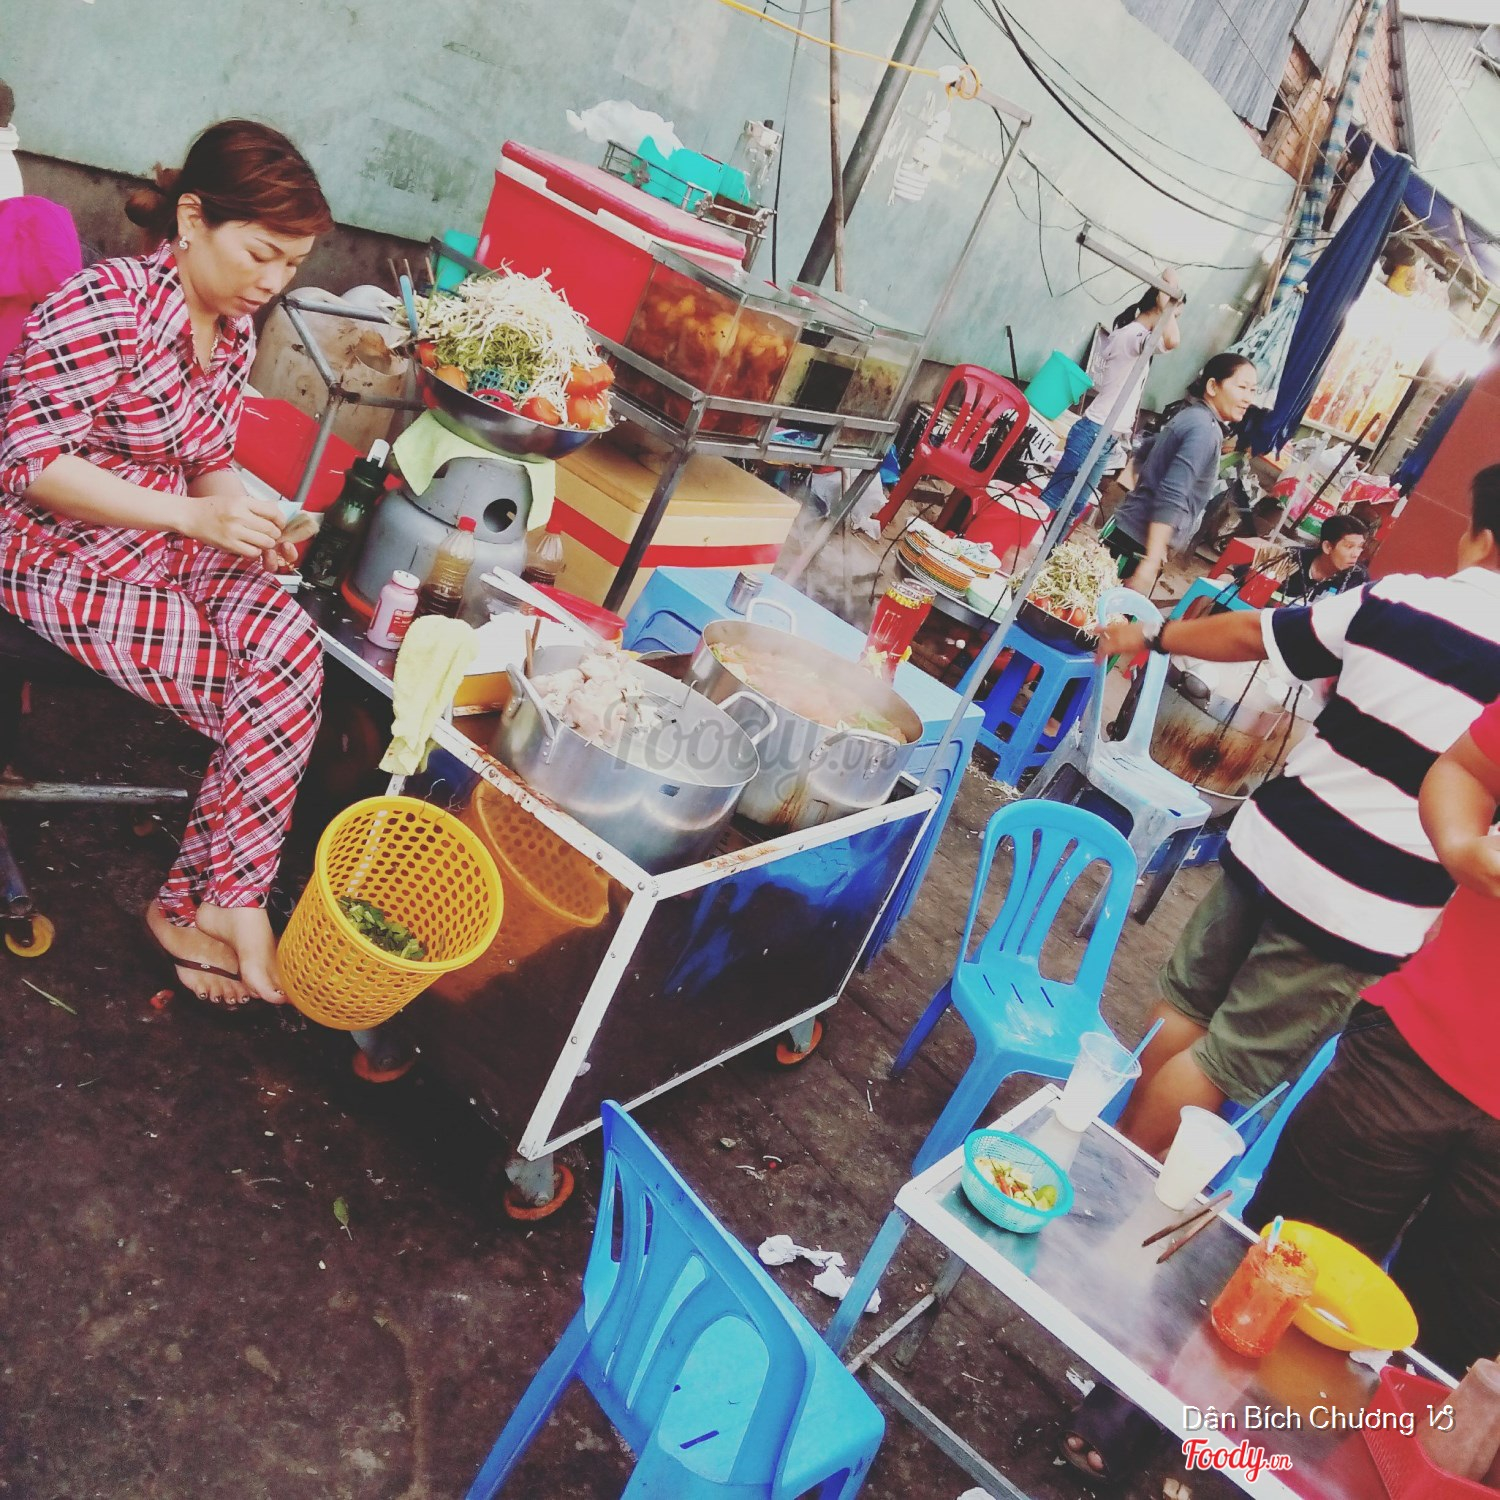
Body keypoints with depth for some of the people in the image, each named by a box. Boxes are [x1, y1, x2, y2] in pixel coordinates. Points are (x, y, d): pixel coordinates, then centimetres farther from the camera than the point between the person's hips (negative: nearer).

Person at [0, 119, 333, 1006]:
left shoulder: (233, 331, 8)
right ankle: (235, 906, 1)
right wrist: (193, 516, -28)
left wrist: (243, 516, -8)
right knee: (274, 697, -19)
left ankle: (210, 905, -14)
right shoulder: (110, 303, -17)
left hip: (173, 542, 7)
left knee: (294, 646, -22)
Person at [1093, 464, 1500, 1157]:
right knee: (1233, 1059, 9)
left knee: (1188, 1002, 21)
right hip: (1366, 915, -3)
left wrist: (1152, 637, 23)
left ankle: (1119, 1141, 35)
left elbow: (1250, 634, 9)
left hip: (1270, 849, 3)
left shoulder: (1398, 599, -2)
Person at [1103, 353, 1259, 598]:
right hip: (1139, 541, -10)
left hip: (1128, 528, 10)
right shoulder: (1206, 429, -16)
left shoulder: (1190, 415, 12)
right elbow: (1170, 498, -25)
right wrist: (1150, 565, -32)